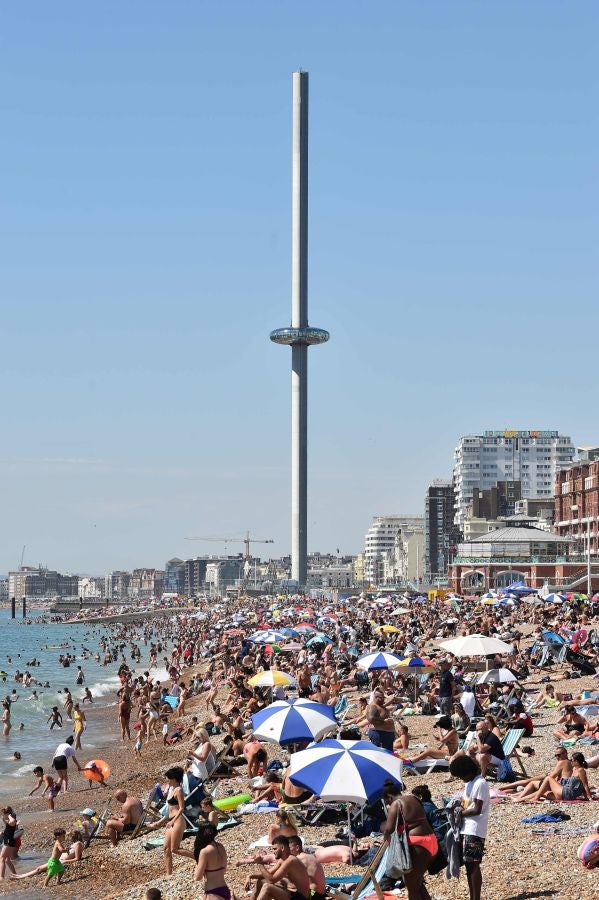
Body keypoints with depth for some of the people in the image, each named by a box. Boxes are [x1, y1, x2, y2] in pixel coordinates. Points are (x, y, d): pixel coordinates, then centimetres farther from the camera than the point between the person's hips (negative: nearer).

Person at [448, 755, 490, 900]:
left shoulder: (480, 784, -15)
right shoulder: (469, 783, 15)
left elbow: (477, 810, -18)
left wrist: (460, 813, -11)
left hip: (475, 831, -9)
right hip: (465, 829, 9)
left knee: (473, 865, -6)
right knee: (468, 865, 12)